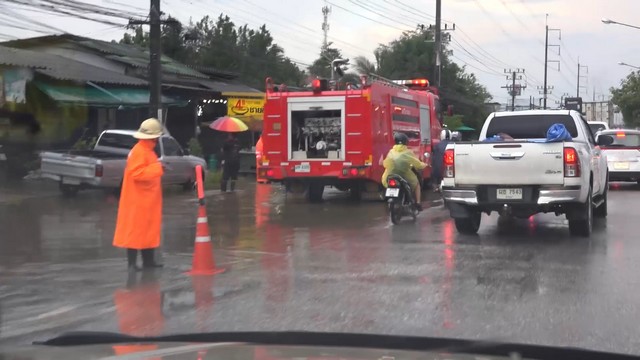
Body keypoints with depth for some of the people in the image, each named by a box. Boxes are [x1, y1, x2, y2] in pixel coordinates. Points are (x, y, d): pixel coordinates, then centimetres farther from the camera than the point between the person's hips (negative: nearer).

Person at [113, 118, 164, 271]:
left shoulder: (147, 150, 13)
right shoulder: (139, 151, -18)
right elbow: (136, 173, -27)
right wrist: (158, 167, -27)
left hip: (148, 199, 10)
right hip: (138, 200, -10)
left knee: (149, 230, 14)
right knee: (135, 230, -5)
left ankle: (148, 260, 20)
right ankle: (132, 263, -1)